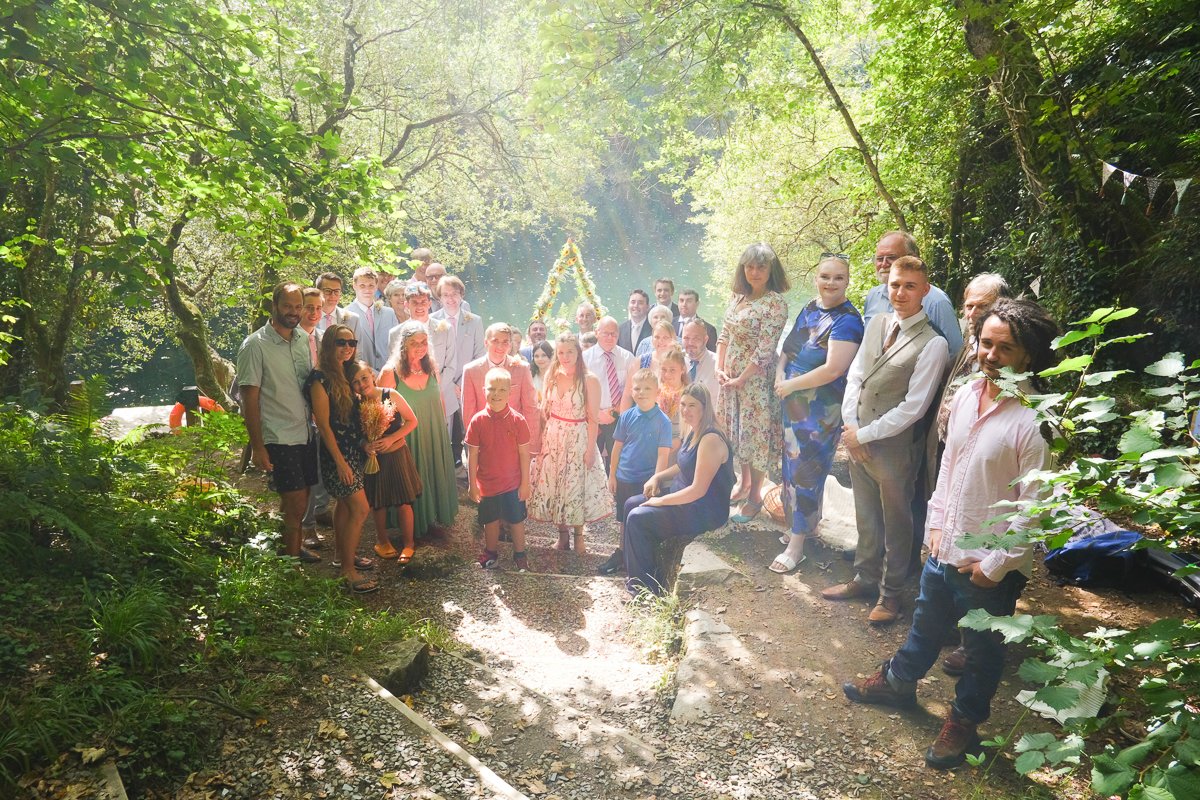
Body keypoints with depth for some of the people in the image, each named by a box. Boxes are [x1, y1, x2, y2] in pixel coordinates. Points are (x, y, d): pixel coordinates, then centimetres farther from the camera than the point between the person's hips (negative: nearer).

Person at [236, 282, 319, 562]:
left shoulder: (304, 339, 7)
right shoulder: (255, 345, -11)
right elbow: (249, 399, -11)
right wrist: (257, 446, -13)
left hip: (307, 435, 6)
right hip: (278, 440, -6)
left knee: (300, 499, 16)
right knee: (295, 503, -3)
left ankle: (295, 547, 34)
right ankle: (291, 556, 13)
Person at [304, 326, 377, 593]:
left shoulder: (346, 375, 8)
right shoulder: (321, 379, -17)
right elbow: (324, 425, -18)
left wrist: (365, 446, 13)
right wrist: (340, 461, -19)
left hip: (353, 449, 8)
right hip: (337, 452, -8)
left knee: (345, 503, 18)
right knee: (360, 509, -9)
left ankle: (343, 555, 32)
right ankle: (348, 571, -1)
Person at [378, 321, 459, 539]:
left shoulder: (432, 369, -1)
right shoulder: (391, 372, -17)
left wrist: (443, 428, 14)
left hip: (435, 436, 5)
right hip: (407, 438, -5)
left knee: (435, 475, 18)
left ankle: (434, 517, 38)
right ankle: (413, 525, 29)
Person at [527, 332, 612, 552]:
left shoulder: (589, 380, -13)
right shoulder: (551, 375, 1)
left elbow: (593, 419, -11)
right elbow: (545, 410, 10)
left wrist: (590, 449, -12)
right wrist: (542, 438, 3)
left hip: (578, 439, -4)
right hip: (552, 438, 4)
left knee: (577, 485, 6)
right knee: (554, 485, 10)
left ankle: (578, 536, 24)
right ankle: (562, 534, 26)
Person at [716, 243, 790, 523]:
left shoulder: (775, 303, -16)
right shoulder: (738, 297, 6)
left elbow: (764, 350, -19)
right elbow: (724, 334, 11)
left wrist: (741, 379, -16)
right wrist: (719, 368, 0)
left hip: (756, 379, -7)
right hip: (730, 377, 7)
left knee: (755, 434, 2)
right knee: (735, 431, 17)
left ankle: (755, 497, 17)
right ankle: (744, 484, 36)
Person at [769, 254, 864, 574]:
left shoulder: (847, 320, -17)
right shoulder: (810, 308, 8)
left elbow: (833, 369, -25)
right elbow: (788, 348, 15)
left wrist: (791, 385, -16)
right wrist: (780, 373, -5)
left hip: (822, 411, -8)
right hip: (794, 403, 8)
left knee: (805, 471, -2)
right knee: (793, 464, 15)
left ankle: (797, 544, 9)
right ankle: (805, 522, 33)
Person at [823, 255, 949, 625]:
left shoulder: (932, 344, -16)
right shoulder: (877, 323, 4)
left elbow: (912, 407, -17)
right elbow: (854, 377, 6)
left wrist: (865, 435, -13)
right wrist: (851, 428, -5)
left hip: (895, 446, -6)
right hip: (858, 439, 6)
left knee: (896, 521, 12)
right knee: (865, 515, 20)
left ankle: (890, 592, 30)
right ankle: (865, 577, 39)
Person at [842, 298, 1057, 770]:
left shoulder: (1035, 421, -23)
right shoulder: (965, 396, -1)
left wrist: (995, 565, -16)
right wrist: (938, 522, 7)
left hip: (990, 566, -6)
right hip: (945, 550, 6)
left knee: (982, 651, 16)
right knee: (925, 624, 27)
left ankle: (964, 723, 37)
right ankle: (898, 682, 49)